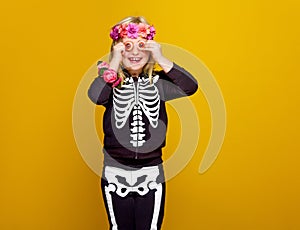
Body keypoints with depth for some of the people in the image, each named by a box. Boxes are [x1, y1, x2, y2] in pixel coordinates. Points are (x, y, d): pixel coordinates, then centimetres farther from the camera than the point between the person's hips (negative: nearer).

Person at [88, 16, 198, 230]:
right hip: (116, 174, 0)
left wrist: (162, 60, -22)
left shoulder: (158, 81, -2)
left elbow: (190, 87, -18)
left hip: (151, 174, 0)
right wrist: (114, 63, -23)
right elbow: (96, 96, -25)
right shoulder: (111, 80, -4)